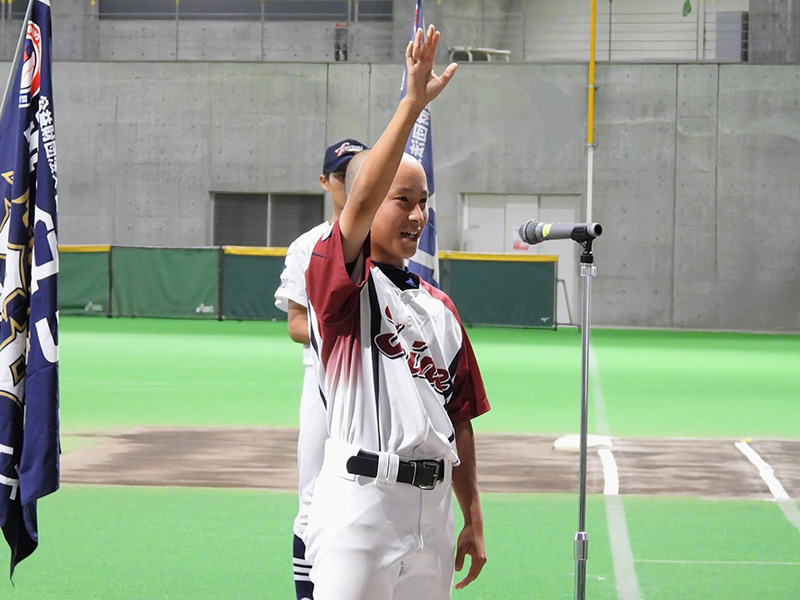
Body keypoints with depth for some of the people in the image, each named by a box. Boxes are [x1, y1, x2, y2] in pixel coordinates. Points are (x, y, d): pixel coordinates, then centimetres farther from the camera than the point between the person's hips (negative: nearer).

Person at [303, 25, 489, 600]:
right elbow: (361, 201, -20)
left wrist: (473, 520, 15)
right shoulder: (340, 280, 0)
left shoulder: (440, 307, 18)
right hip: (361, 504, -7)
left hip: (432, 509, 7)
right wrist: (413, 103, -26)